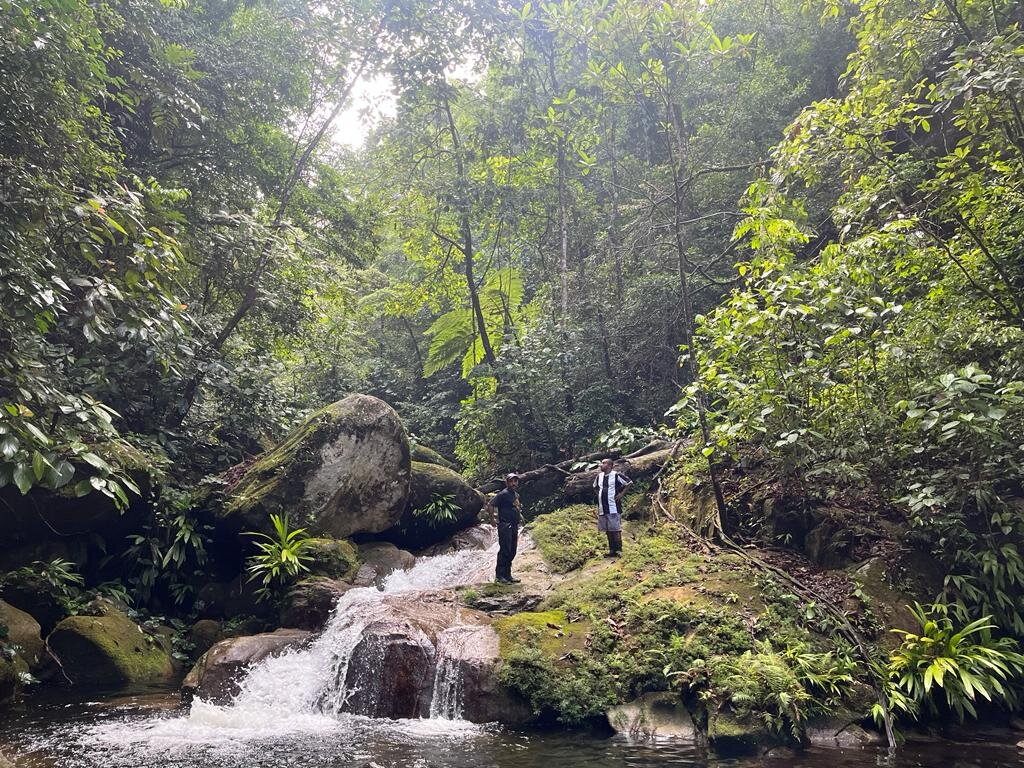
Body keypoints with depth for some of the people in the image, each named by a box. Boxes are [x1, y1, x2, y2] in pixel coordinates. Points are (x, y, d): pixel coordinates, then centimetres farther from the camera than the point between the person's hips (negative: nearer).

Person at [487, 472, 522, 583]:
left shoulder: (516, 495, 16)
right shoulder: (503, 494, -10)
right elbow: (490, 505, -16)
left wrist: (520, 507, 12)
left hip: (514, 527, 9)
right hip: (505, 526, -9)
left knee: (512, 552, 10)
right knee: (504, 551, -10)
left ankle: (507, 575, 18)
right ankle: (499, 575, -5)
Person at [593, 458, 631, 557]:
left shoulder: (616, 475, -8)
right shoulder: (599, 476, 11)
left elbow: (629, 483, -2)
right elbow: (595, 487, 30)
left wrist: (621, 494, -5)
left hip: (613, 508, -6)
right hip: (602, 508, 6)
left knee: (616, 529, -6)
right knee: (608, 530, 11)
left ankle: (618, 550, -1)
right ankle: (611, 550, 17)